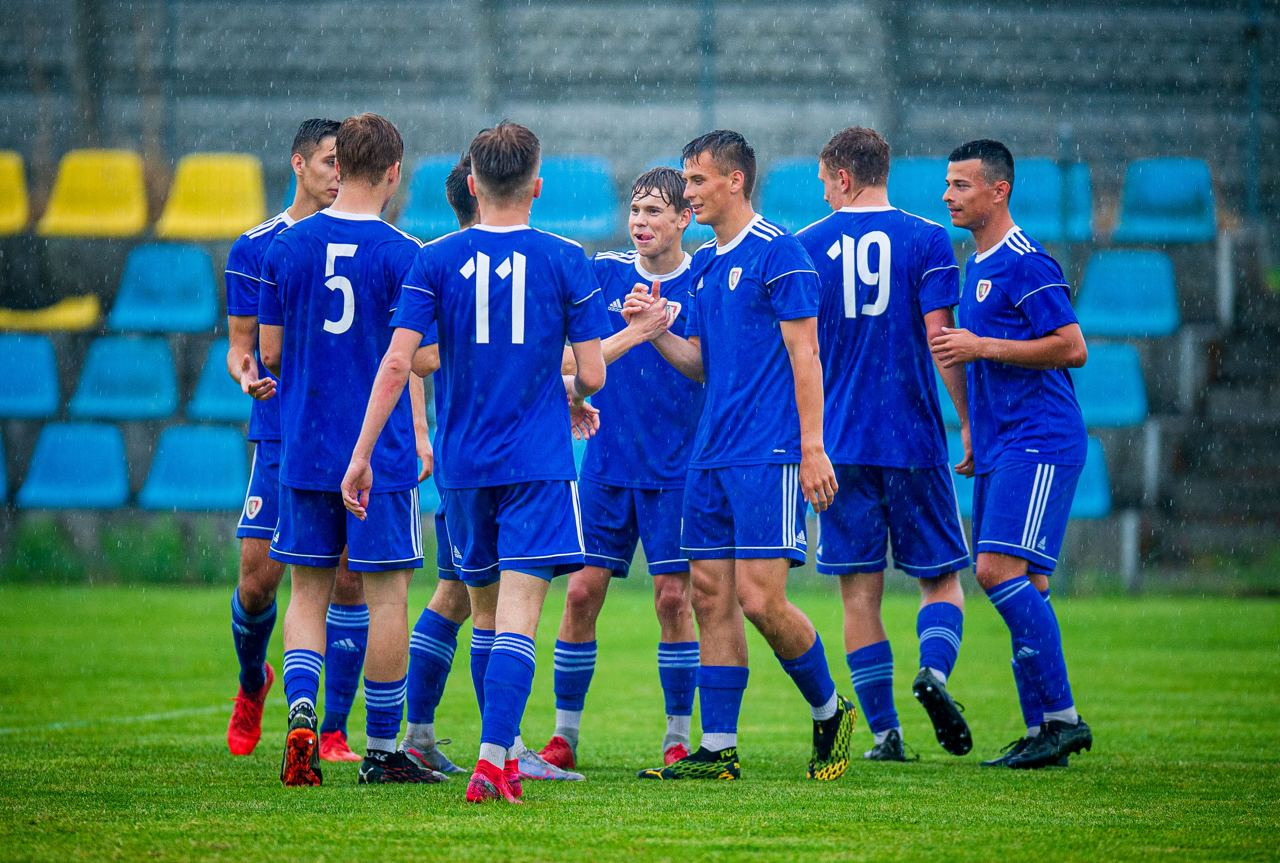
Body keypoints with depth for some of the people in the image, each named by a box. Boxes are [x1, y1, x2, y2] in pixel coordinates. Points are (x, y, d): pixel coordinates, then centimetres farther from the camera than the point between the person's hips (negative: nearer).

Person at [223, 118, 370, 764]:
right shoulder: (254, 249, 6)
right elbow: (241, 343, 8)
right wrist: (246, 376, -15)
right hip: (281, 437, -1)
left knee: (349, 581, -5)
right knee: (257, 580, -4)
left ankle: (333, 730, 3)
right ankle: (252, 685, 27)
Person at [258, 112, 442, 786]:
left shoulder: (286, 247, 3)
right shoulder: (401, 254, -8)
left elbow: (270, 352, 7)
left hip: (304, 450, 3)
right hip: (383, 452, -3)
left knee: (309, 590, 11)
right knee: (385, 594, 4)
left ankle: (300, 707, -11)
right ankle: (382, 750, 7)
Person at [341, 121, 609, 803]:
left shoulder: (437, 260, 2)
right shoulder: (566, 261, -1)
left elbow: (398, 360, -7)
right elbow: (591, 374, -3)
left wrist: (363, 453, -4)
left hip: (462, 464, 3)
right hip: (539, 463, -3)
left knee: (487, 611, 18)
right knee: (519, 614, -9)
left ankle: (503, 752, 27)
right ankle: (492, 762, -23)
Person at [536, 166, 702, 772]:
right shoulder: (605, 273, 5)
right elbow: (572, 358, 3)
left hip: (676, 467, -2)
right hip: (606, 465, 2)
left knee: (673, 596, -4)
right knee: (583, 591, -1)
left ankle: (679, 738, 6)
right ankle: (564, 734, 9)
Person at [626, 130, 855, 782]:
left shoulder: (779, 253, -8)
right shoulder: (705, 264, 17)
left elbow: (804, 355, -11)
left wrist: (812, 447, -15)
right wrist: (657, 332, 3)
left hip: (768, 456, -8)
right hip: (711, 455, 8)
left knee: (760, 598, -11)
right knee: (711, 597, 4)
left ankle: (830, 711, 9)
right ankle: (717, 749, 6)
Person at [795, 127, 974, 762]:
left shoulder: (805, 247, 3)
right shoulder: (927, 240, -1)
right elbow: (940, 339, -7)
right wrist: (971, 424, 1)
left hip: (839, 444, 1)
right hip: (915, 440, -1)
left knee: (860, 591, 4)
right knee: (941, 578, 9)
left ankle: (884, 730, -1)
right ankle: (934, 669, -19)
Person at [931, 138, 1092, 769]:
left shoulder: (1025, 262, -10)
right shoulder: (979, 266, 20)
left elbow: (1072, 348, -16)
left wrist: (982, 347, -16)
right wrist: (971, 432, 24)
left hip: (1038, 443, -10)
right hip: (999, 449, 10)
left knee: (1001, 569, -18)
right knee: (1023, 587, 7)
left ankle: (1062, 717, -15)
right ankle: (1042, 731, 8)